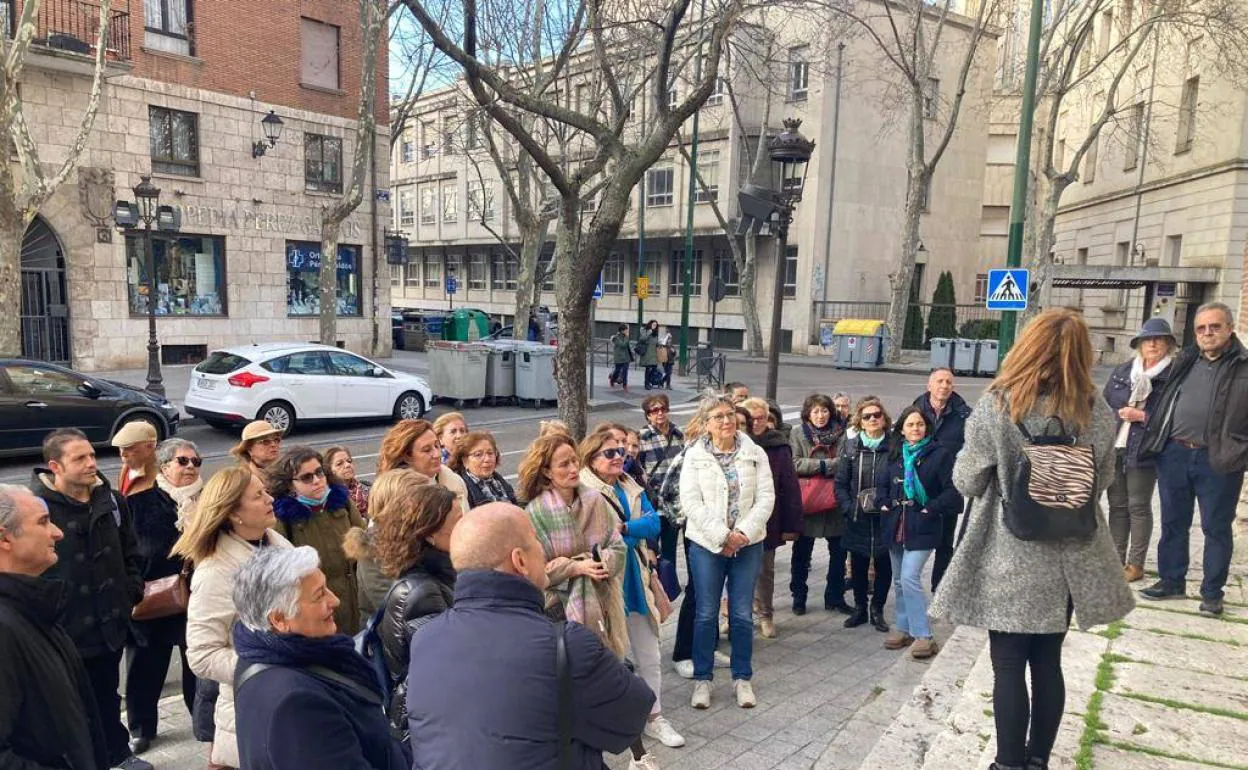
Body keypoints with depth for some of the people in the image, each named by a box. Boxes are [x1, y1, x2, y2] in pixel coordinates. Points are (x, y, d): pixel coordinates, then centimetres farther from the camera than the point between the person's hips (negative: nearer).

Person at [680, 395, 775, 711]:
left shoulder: (755, 454, 3)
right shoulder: (694, 456, -2)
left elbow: (766, 497, -2)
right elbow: (690, 502, -9)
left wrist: (743, 533, -14)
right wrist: (722, 536, -16)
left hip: (747, 544, 1)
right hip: (707, 544, -1)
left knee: (742, 614, 8)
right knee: (706, 614, 5)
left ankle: (742, 678, 23)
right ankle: (702, 679, 19)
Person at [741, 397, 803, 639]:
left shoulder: (779, 447, -5)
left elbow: (791, 487, -5)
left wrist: (791, 525, -7)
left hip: (767, 522, 0)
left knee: (765, 570, 13)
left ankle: (765, 615, 27)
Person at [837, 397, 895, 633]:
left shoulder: (894, 446, -3)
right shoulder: (850, 445, 2)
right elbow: (840, 482, 3)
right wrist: (849, 507, -8)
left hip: (885, 518, -1)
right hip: (857, 518, 1)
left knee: (884, 566, 7)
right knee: (858, 566, 11)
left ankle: (877, 610, 24)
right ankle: (860, 609, 28)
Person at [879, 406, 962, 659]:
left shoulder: (939, 454, -5)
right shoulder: (896, 455, 11)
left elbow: (953, 490, -10)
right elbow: (884, 484, 23)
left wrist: (931, 508, -13)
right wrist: (884, 503, 7)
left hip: (922, 527, -6)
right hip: (896, 524, 6)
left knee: (910, 577, -15)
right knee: (898, 580, 12)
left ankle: (923, 635, -7)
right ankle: (902, 628, 25)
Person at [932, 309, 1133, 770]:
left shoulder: (996, 408, -16)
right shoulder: (1099, 413, -4)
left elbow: (967, 482, -8)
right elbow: (1101, 482, 10)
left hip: (1010, 559, -4)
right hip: (1070, 557, 4)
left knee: (1009, 666, 7)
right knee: (1048, 662, 16)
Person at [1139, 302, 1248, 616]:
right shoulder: (1185, 362, 13)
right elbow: (1163, 402, 19)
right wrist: (1154, 441, 12)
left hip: (1218, 460, -4)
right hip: (1174, 454, 4)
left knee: (1217, 528, 6)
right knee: (1173, 523, 13)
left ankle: (1212, 592, 19)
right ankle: (1172, 581, 26)